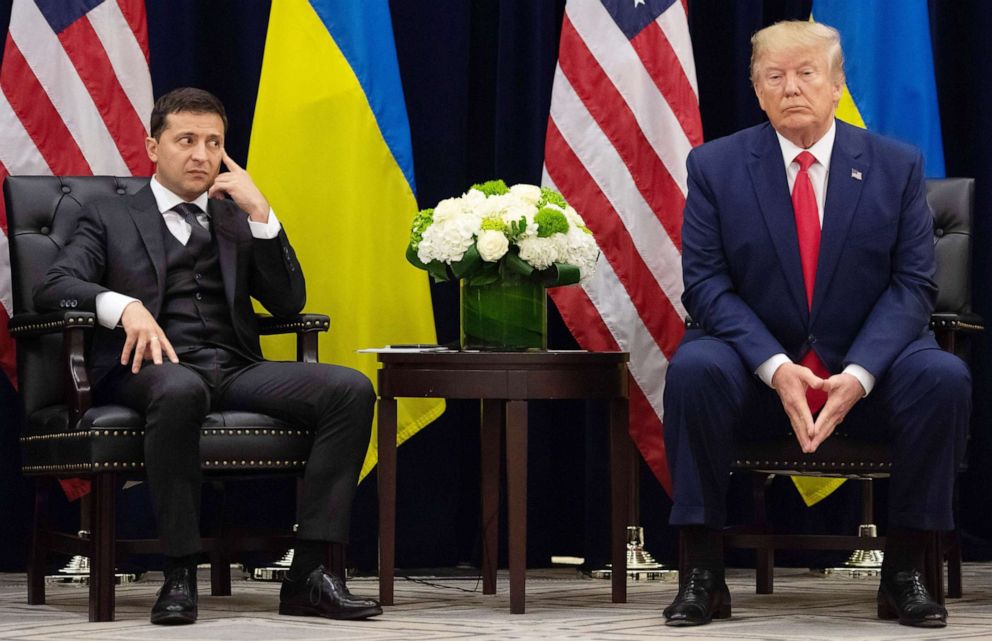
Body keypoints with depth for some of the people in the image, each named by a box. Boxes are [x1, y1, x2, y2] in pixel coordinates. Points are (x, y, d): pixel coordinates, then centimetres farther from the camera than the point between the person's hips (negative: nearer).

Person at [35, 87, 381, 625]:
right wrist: (125, 306, -20)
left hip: (236, 369, 4)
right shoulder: (109, 219, 17)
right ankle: (179, 574, -33)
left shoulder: (236, 219, 26)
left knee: (351, 389, -22)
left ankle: (309, 572, -26)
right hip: (155, 367, -4)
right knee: (180, 390, -42)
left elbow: (288, 302, 14)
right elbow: (54, 286, 0)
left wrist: (260, 212, 4)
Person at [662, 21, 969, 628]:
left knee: (944, 377, -29)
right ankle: (705, 574, -21)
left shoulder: (898, 166, 2)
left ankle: (905, 572, -14)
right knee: (693, 368, -32)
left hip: (865, 374, 1)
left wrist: (859, 374, -20)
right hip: (755, 370, -1)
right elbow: (706, 283, -5)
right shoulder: (715, 166, 1)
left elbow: (912, 284, -2)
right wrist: (776, 368, -21)